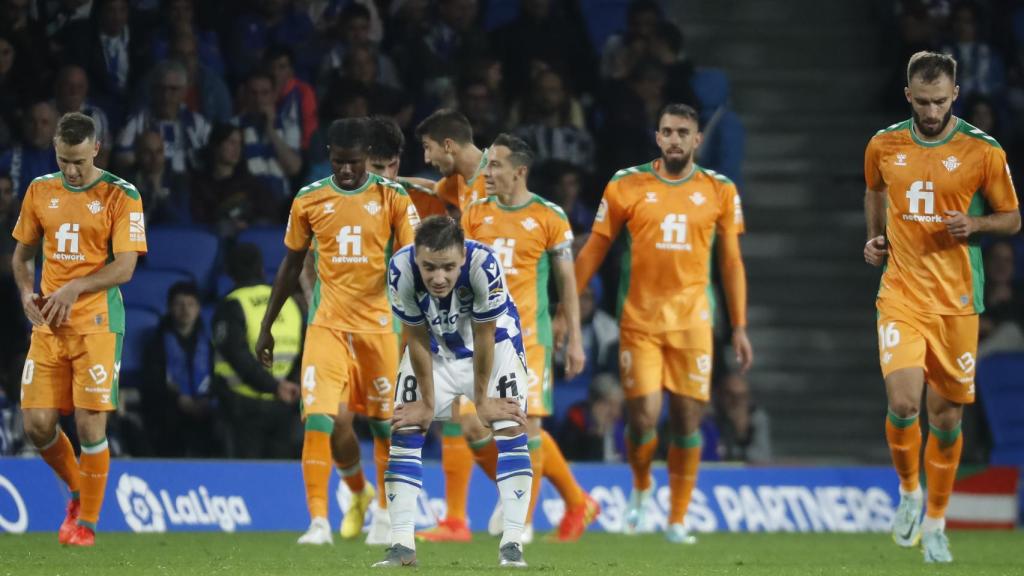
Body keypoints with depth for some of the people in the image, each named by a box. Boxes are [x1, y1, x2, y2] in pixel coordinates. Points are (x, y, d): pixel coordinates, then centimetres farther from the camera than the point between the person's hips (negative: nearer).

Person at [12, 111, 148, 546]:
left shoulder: (120, 196, -5)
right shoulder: (40, 191, 10)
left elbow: (124, 267, -10)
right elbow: (22, 254, 19)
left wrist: (74, 289, -21)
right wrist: (27, 293, -1)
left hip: (97, 322, -4)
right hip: (48, 326, 4)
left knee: (90, 424, -8)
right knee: (37, 424, -2)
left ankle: (87, 522, 6)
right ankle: (78, 491, 25)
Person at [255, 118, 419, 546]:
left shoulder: (392, 197, -2)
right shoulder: (309, 200, 3)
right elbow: (291, 265, 13)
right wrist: (267, 326, 13)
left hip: (379, 322, 0)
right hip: (327, 323, 0)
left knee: (385, 422, 8)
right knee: (320, 419, -13)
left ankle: (385, 512, 27)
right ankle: (318, 521, -5)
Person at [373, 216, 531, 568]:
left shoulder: (484, 265, -39)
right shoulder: (401, 270, -34)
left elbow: (484, 337, -24)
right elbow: (418, 340, -19)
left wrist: (482, 399, -12)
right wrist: (427, 403, -10)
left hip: (493, 339, -2)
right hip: (434, 345, 2)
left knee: (511, 428, -12)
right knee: (405, 431, -5)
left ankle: (512, 544, -10)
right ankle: (402, 545, -2)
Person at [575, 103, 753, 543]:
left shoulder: (719, 192, 5)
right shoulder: (627, 187, 1)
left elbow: (731, 263, 10)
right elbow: (593, 252, 6)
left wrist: (739, 327, 7)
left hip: (692, 321, 1)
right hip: (639, 320, -1)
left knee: (687, 420, -1)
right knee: (644, 418, -9)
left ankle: (677, 521, 11)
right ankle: (641, 485, 23)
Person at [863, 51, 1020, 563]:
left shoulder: (982, 152, -5)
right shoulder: (883, 146, 3)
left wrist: (976, 224, -15)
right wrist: (876, 238, 8)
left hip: (957, 303, -1)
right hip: (901, 295, 1)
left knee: (947, 415, 5)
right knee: (903, 402, -17)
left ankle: (935, 522, 22)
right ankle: (909, 491, 10)